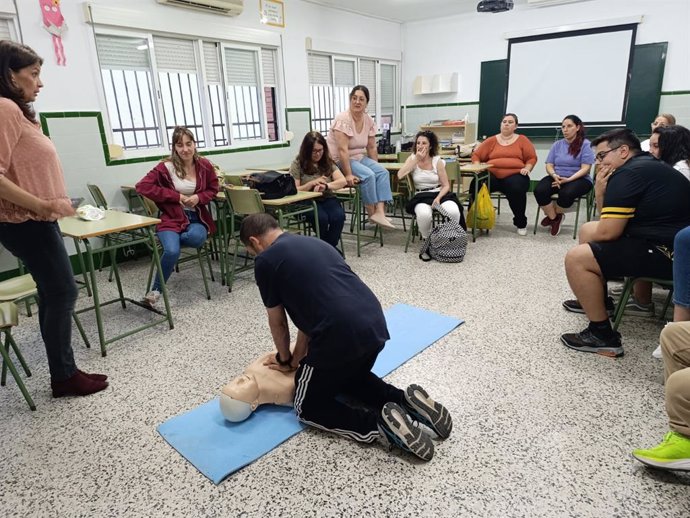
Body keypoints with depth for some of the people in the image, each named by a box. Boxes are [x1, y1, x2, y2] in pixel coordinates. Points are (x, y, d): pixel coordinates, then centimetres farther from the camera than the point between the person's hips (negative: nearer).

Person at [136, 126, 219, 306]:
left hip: (197, 218, 3)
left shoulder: (204, 165, 2)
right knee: (172, 252, -28)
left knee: (197, 238, -34)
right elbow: (143, 186, -10)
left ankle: (167, 241, 1)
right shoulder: (166, 167, -7)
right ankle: (155, 290, -3)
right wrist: (176, 196, -13)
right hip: (172, 218, -2)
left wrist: (199, 198, -9)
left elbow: (213, 189, 14)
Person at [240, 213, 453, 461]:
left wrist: (285, 359, 29)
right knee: (352, 377, 36)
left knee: (308, 407, 15)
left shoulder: (265, 261, 3)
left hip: (340, 335, -8)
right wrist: (298, 359, 28)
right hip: (375, 324, 8)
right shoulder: (313, 242, 25)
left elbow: (277, 322, 11)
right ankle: (406, 400, 12)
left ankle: (379, 425, -4)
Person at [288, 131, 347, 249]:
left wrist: (325, 186, -21)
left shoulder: (328, 162, 9)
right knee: (322, 218, -34)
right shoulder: (297, 164, 1)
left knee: (339, 216, -30)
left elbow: (343, 181, -4)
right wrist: (313, 183, -17)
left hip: (327, 198, 3)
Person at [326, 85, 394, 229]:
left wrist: (376, 167, 5)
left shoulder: (369, 121, 1)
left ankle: (380, 212, -21)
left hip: (358, 157, 7)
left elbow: (372, 148, 8)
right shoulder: (343, 119, -20)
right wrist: (348, 175, -30)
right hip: (338, 160, -7)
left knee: (383, 172, -12)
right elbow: (343, 150, -26)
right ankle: (372, 213, -11)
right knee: (368, 175, -26)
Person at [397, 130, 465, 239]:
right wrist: (417, 159, -14)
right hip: (421, 196, -1)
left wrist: (438, 198, -19)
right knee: (424, 214, -37)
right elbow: (400, 175, -16)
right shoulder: (412, 158, 3)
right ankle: (426, 239, -6)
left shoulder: (437, 161, 1)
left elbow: (446, 185, 1)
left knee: (453, 212, -31)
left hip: (439, 193, 1)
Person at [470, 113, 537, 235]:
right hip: (492, 175, 1)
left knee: (517, 189, -35)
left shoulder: (522, 140, 15)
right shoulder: (491, 140, 16)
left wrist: (527, 168, -8)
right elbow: (476, 155, 14)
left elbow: (532, 157, 11)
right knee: (476, 185, -31)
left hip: (514, 174, -1)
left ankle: (521, 223, -12)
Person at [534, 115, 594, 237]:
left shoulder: (585, 144, 0)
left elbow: (585, 168, -8)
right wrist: (554, 175, -16)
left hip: (578, 179, -4)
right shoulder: (557, 145, 14)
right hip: (556, 177, 4)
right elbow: (549, 165, 8)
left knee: (566, 193, -38)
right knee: (539, 190, -29)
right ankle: (555, 218, -8)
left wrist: (569, 179, -24)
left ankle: (552, 215, -6)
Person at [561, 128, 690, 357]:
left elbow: (607, 232, -20)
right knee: (587, 229, 20)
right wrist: (601, 193, 0)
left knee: (576, 258, -19)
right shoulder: (648, 166, 16)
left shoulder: (627, 174, -18)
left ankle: (602, 336, -8)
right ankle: (594, 299, 34)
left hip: (668, 254, -11)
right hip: (671, 241, 11)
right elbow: (613, 222, 17)